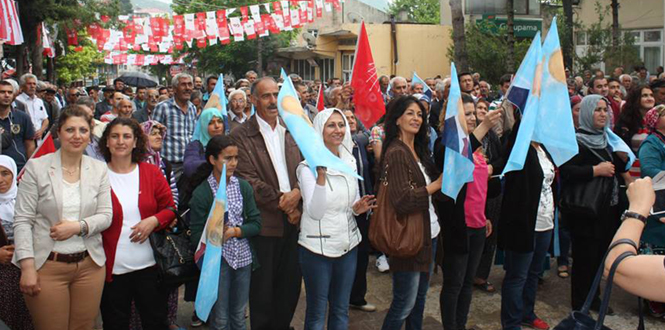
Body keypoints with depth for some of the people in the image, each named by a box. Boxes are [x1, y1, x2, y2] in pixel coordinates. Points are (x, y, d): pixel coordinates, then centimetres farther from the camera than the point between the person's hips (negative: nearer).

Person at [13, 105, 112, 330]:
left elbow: (106, 216, 4)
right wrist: (27, 267, -11)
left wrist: (79, 226, -16)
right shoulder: (36, 167, -3)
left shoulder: (99, 169, 5)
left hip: (89, 265, 3)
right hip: (47, 266, -2)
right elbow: (22, 220, -5)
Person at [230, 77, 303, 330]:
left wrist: (297, 192, -12)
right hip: (265, 221, -5)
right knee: (263, 288, 8)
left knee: (291, 283, 14)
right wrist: (282, 204, -13)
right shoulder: (242, 135, -6)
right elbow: (248, 180, -13)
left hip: (294, 218, 5)